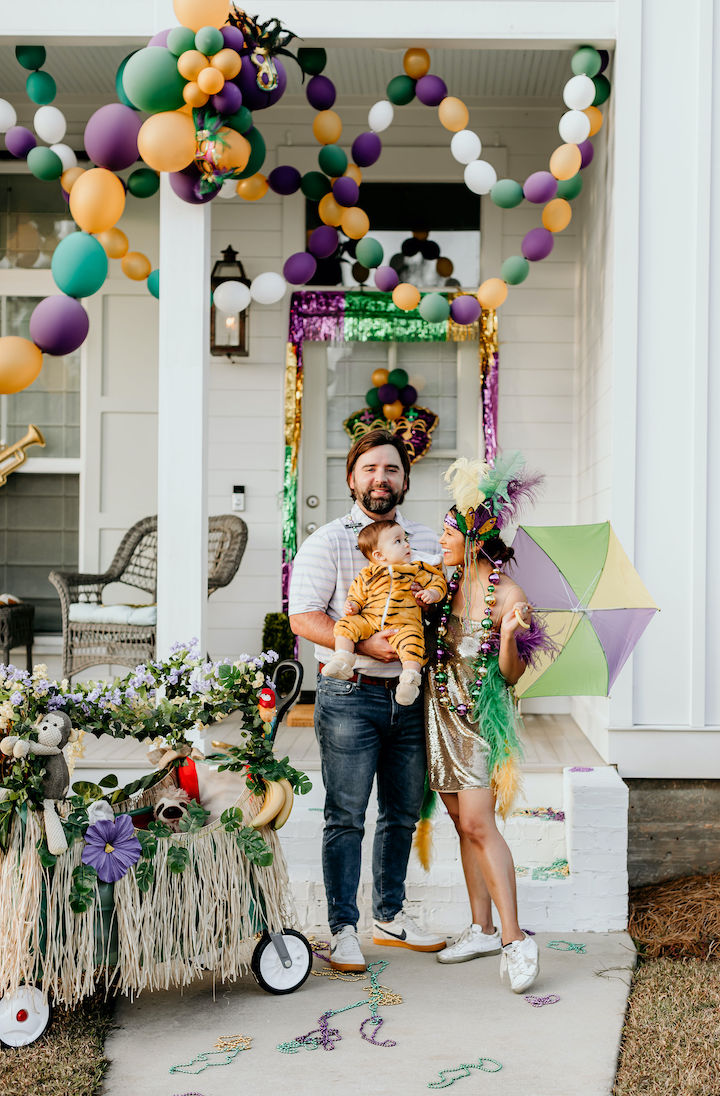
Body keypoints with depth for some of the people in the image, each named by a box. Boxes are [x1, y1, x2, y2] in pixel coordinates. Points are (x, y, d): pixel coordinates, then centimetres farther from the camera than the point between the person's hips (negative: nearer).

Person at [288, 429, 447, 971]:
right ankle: (343, 929, 8)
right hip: (350, 696, -5)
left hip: (410, 697, 5)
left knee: (403, 814, 13)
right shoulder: (328, 541, -1)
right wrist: (365, 645, -21)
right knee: (346, 817, -2)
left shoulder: (427, 541, 13)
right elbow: (303, 617, -9)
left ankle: (391, 916, 28)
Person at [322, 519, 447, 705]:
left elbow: (438, 581, 16)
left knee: (411, 639, -32)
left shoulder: (416, 571, 12)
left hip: (403, 624, -2)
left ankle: (410, 678, -34)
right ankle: (342, 662, -22)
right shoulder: (366, 576, 11)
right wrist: (352, 606, -5)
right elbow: (356, 595, 17)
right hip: (369, 620, 2)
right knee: (345, 624, -17)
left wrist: (432, 593, -4)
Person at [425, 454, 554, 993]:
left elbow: (512, 675, -12)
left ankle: (515, 939, -8)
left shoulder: (508, 595, -15)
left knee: (478, 823, -13)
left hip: (483, 716, -7)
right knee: (463, 822, 10)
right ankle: (482, 929, 19)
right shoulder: (449, 583, 4)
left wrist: (509, 636, -31)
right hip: (443, 712, 7)